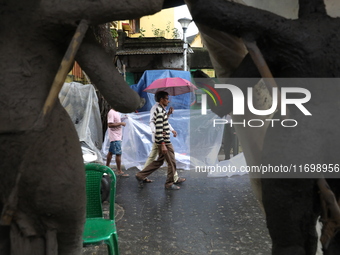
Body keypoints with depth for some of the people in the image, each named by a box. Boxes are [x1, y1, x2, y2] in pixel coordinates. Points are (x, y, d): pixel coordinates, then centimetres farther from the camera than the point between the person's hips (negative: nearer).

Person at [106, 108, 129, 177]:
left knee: (111, 152, 17)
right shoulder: (111, 113, -16)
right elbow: (110, 125, -23)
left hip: (117, 136, 9)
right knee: (118, 153, -7)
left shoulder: (117, 113, 13)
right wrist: (120, 123, -20)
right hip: (115, 137, -9)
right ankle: (119, 171, -1)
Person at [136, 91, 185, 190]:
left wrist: (168, 114, 15)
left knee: (159, 161, 18)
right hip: (164, 141, -10)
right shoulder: (160, 111, -17)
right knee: (172, 162, 2)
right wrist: (163, 144, -24)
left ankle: (140, 176, 21)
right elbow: (159, 129, -23)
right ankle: (169, 183, 14)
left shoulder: (161, 109, 15)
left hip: (164, 141, 10)